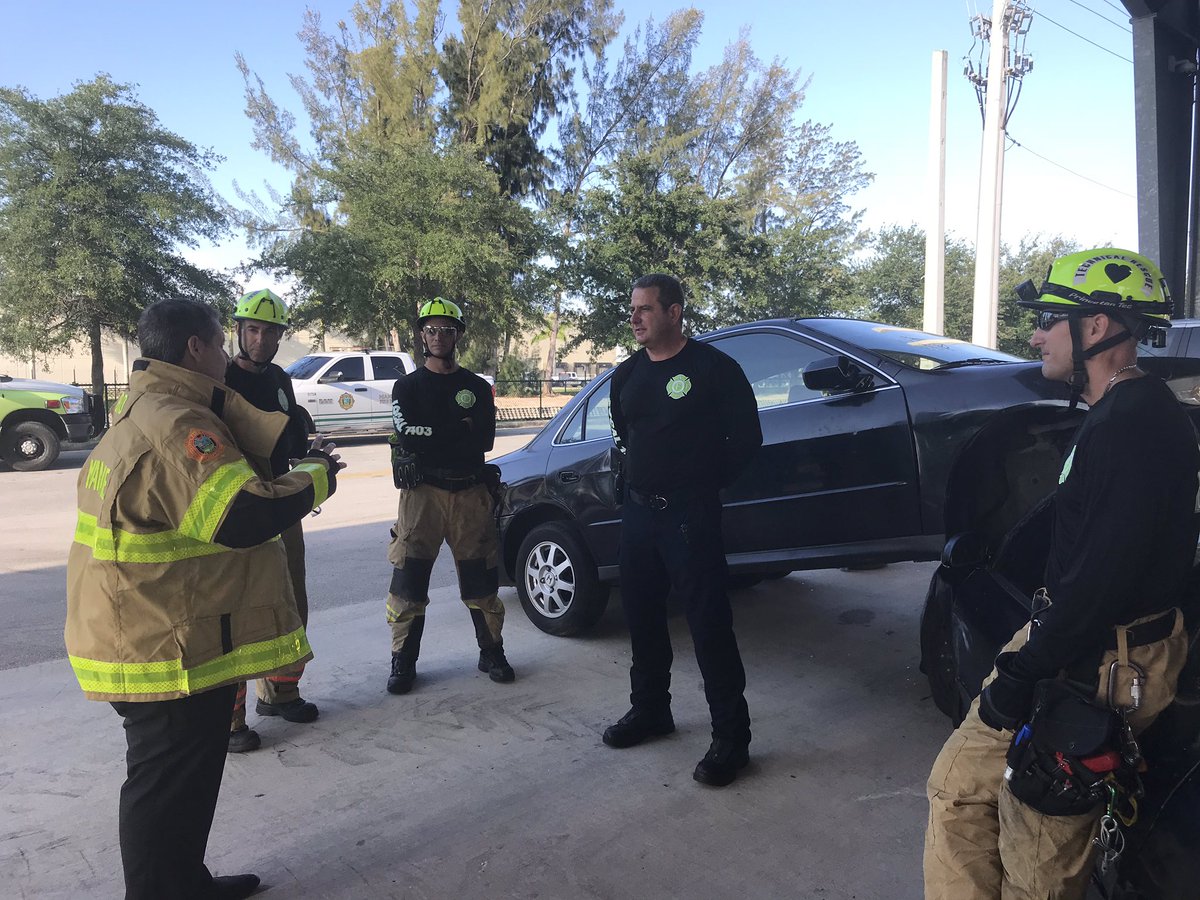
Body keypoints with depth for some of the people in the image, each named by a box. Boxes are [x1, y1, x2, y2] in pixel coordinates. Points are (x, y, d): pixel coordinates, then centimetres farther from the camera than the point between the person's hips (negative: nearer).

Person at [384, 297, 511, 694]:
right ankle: (403, 664, 15)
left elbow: (484, 441, -2)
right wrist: (459, 430, -8)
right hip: (422, 493, -1)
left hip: (470, 493, 1)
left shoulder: (477, 388, 11)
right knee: (408, 583, 1)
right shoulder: (408, 386, 6)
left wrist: (431, 440, -9)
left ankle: (492, 654, 23)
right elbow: (407, 437, -10)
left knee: (481, 580, 8)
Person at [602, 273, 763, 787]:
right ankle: (650, 710, 35)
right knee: (642, 616, 16)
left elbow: (746, 437, -6)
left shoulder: (713, 368, -8)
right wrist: (633, 473, 13)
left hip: (689, 514, -7)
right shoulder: (626, 375, 11)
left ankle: (730, 738, 7)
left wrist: (707, 484, -2)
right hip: (637, 510, 7)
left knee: (709, 623, -5)